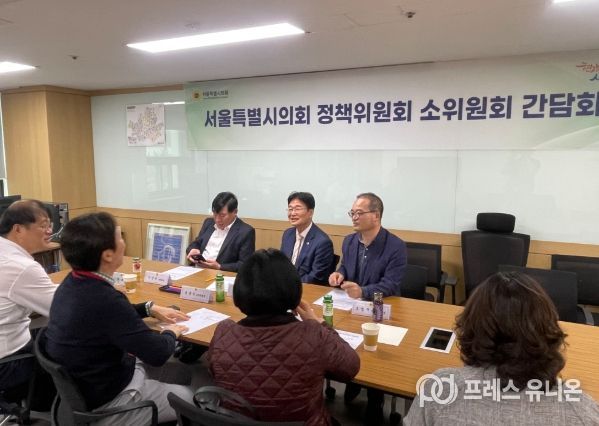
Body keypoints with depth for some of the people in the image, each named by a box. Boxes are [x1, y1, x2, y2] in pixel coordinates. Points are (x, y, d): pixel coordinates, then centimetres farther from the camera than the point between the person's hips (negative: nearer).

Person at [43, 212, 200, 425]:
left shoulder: (73, 282, -5)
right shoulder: (104, 299, -35)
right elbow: (158, 353, -25)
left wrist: (150, 308, 10)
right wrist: (171, 333, -5)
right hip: (105, 403, -8)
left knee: (180, 369, 22)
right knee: (194, 398, 8)